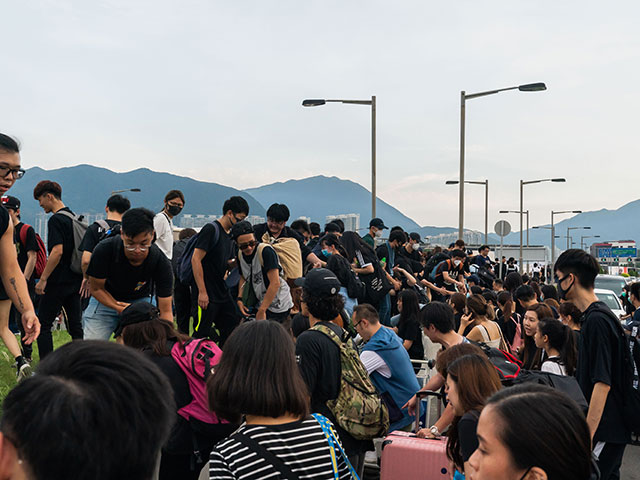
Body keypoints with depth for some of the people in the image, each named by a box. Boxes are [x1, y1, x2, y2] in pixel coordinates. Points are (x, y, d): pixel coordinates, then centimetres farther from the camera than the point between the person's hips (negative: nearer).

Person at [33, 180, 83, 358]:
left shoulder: (56, 219, -13)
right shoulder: (73, 217, 14)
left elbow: (57, 251, -22)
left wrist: (43, 279, -19)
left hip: (59, 282, -8)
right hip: (75, 280, 8)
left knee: (43, 325, 0)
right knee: (76, 325, 9)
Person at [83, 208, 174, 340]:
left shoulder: (161, 263, -28)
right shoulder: (104, 250, -30)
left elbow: (166, 311, -24)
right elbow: (96, 288, -14)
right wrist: (119, 308, -27)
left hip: (141, 300, 1)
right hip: (105, 299, 0)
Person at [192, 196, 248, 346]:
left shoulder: (229, 234, 14)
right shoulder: (211, 229, -13)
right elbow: (196, 259, -19)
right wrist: (202, 292, -22)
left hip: (223, 294, 9)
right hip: (207, 295, -9)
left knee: (232, 332, 12)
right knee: (201, 334, -2)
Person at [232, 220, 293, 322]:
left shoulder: (266, 251, -22)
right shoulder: (240, 254, 2)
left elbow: (275, 283, -26)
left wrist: (261, 311, -23)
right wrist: (240, 298, 2)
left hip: (277, 306, -7)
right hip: (260, 302, 8)